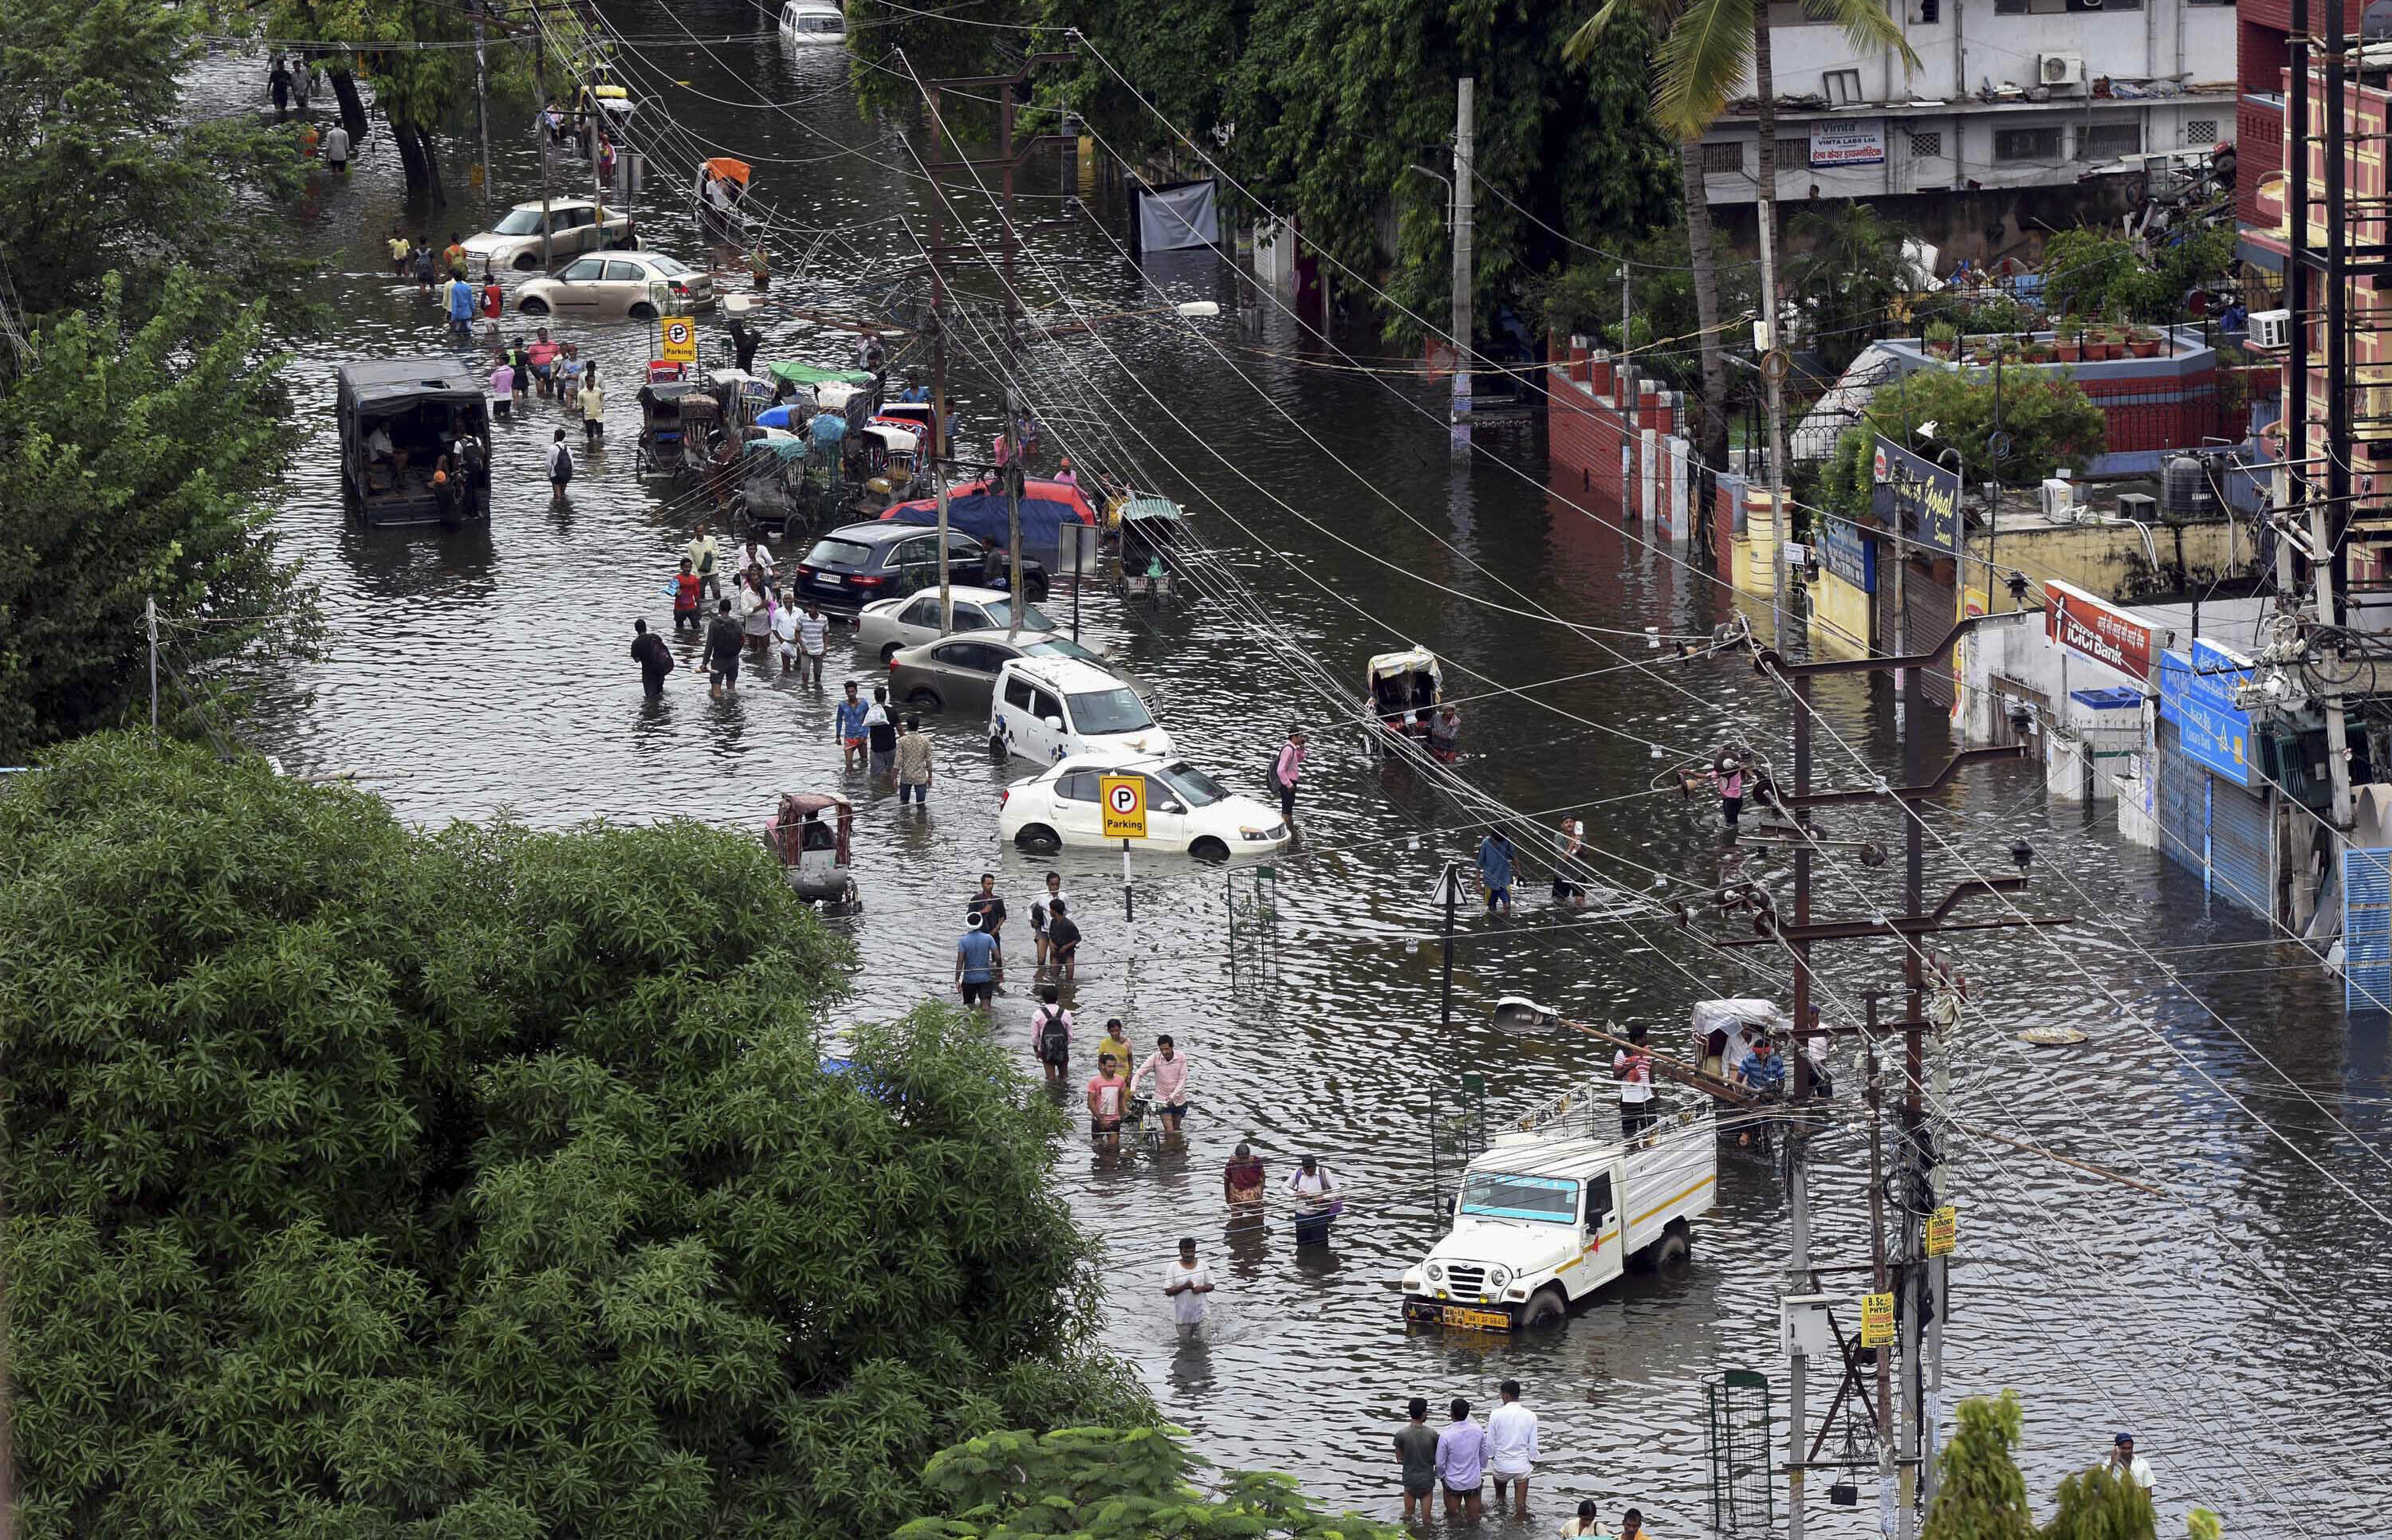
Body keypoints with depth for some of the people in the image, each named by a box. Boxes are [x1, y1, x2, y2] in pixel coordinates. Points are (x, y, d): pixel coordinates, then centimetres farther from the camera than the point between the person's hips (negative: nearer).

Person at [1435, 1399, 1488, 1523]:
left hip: (1453, 1482, -3)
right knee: (1474, 1517, 19)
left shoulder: (1446, 1436, -24)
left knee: (1452, 1517, 18)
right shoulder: (1478, 1430, -14)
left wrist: (1440, 1475, 9)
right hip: (1474, 1481, 3)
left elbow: (1440, 1462, -12)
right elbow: (1484, 1454, 1)